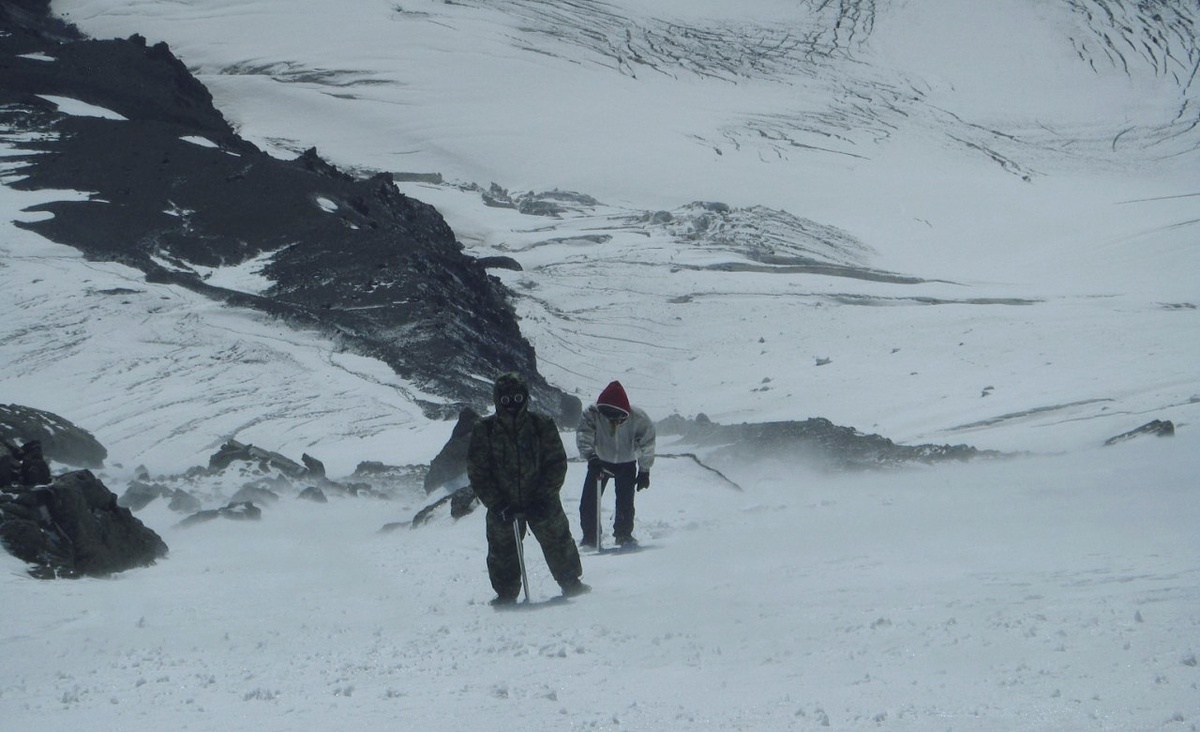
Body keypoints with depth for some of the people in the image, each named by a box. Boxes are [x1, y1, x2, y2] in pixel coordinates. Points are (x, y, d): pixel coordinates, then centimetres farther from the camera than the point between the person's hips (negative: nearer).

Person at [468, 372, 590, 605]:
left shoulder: (543, 425, -4)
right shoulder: (484, 431, -5)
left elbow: (556, 463, -3)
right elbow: (478, 474, -5)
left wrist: (543, 498, -14)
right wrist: (498, 505, -15)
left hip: (542, 504, 0)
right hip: (503, 505, 0)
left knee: (557, 541, 7)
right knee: (502, 551, 4)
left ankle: (571, 584, 26)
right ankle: (506, 594, 20)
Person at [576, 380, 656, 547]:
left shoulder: (639, 419, -27)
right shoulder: (592, 414, -29)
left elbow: (647, 446, -14)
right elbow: (584, 437, -38)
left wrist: (644, 471, -9)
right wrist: (591, 457, -55)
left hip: (627, 463, 0)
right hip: (600, 461, 1)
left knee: (625, 501, -9)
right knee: (589, 500, -8)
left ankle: (624, 534, 11)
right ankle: (590, 536, 5)